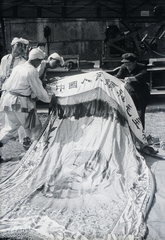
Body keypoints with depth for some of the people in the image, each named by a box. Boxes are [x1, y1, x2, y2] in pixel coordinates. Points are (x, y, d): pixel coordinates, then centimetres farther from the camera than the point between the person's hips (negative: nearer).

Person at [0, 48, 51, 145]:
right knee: (35, 128, 8)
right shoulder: (32, 71, -12)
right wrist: (49, 99, 9)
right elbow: (39, 90, -9)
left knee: (10, 127, 20)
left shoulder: (18, 67, 11)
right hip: (20, 104, -8)